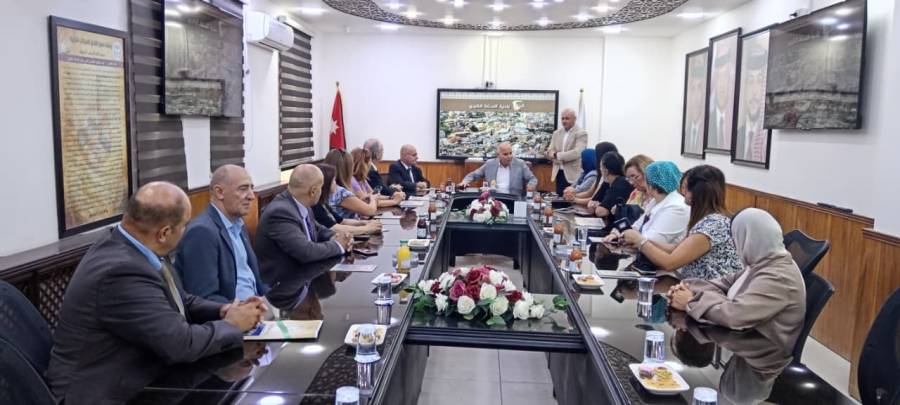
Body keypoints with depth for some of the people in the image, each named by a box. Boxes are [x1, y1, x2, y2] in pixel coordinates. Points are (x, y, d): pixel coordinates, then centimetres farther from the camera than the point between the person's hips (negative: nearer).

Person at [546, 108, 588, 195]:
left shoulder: (581, 133, -5)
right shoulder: (556, 133, 14)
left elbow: (577, 153, -18)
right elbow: (549, 151, 9)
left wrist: (557, 155, -17)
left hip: (573, 174, -5)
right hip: (558, 173, 6)